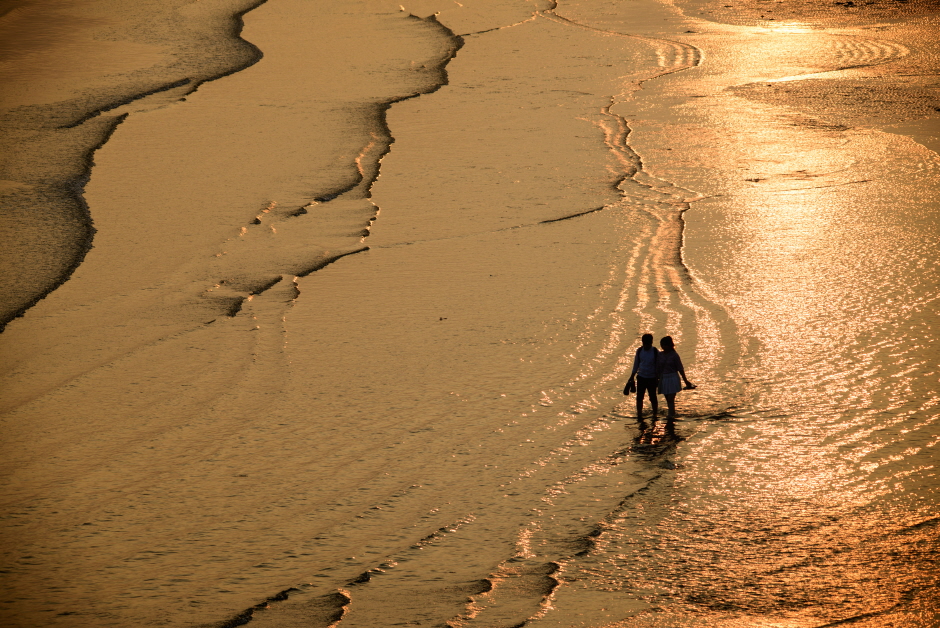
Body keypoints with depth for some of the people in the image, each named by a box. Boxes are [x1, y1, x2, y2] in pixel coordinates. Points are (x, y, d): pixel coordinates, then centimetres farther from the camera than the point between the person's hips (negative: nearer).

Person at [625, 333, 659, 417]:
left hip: (652, 378, -3)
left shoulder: (655, 352, -8)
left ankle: (655, 414, 18)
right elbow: (636, 365, 10)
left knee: (653, 397, 4)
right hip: (641, 377, 3)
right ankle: (639, 414, 12)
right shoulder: (639, 351, 1)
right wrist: (631, 378, 11)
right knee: (639, 397, 3)